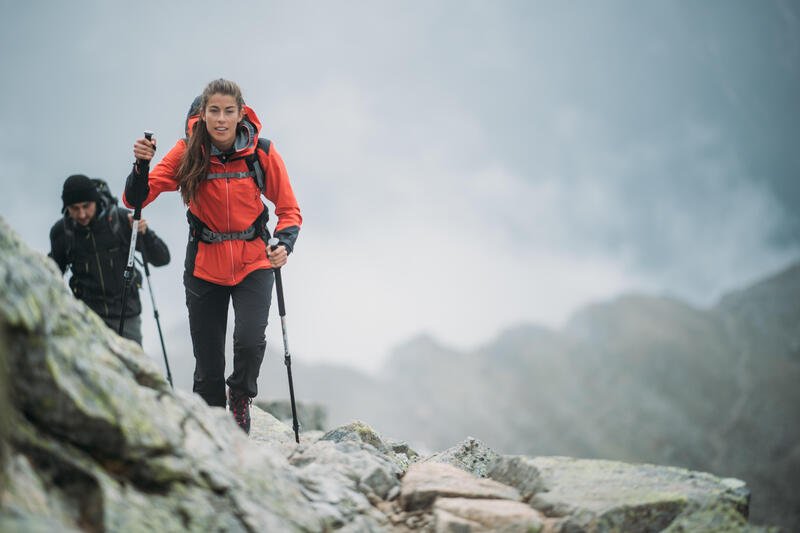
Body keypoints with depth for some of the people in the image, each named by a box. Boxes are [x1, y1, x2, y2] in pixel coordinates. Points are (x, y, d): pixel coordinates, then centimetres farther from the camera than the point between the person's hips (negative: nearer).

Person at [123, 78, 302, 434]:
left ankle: (241, 398, 9)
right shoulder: (188, 152, -10)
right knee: (208, 368, 4)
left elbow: (289, 209, 0)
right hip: (205, 268, 1)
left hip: (253, 264, -1)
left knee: (249, 340, -24)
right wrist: (141, 166, -33)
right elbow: (136, 199, -13)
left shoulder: (262, 153, -10)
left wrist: (285, 245, -19)